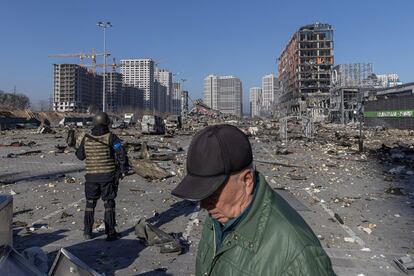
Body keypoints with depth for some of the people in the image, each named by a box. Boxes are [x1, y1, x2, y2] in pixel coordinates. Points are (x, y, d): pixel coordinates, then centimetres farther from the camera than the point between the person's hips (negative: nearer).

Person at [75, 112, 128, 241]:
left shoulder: (86, 138, 1)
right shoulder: (111, 137, -10)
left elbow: (80, 155, 13)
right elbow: (121, 155, -16)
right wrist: (123, 170, -4)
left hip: (91, 176, 3)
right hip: (108, 175, -3)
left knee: (90, 203, 17)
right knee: (109, 204, 5)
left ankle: (87, 232, 22)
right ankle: (110, 233, 8)